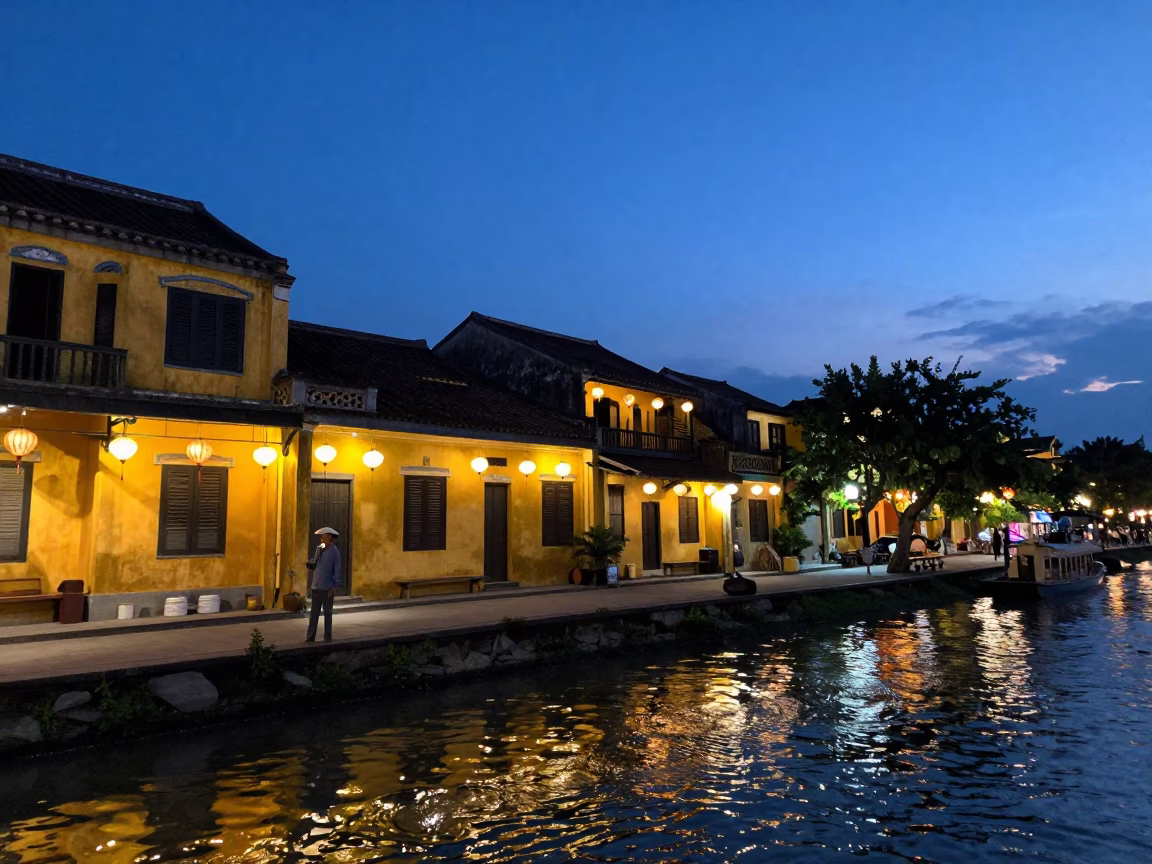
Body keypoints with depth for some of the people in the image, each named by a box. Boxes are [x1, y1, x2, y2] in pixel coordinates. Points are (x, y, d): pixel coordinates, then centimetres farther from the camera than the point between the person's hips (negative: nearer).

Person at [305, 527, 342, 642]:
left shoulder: (334, 551, -6)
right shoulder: (319, 549, 10)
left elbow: (337, 570, -8)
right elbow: (314, 565, 17)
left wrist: (334, 586, -13)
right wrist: (311, 563, -6)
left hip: (327, 587, -5)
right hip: (316, 586, 5)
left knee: (327, 612, 5)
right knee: (314, 612, 5)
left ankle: (328, 636, 13)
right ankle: (310, 636, 8)